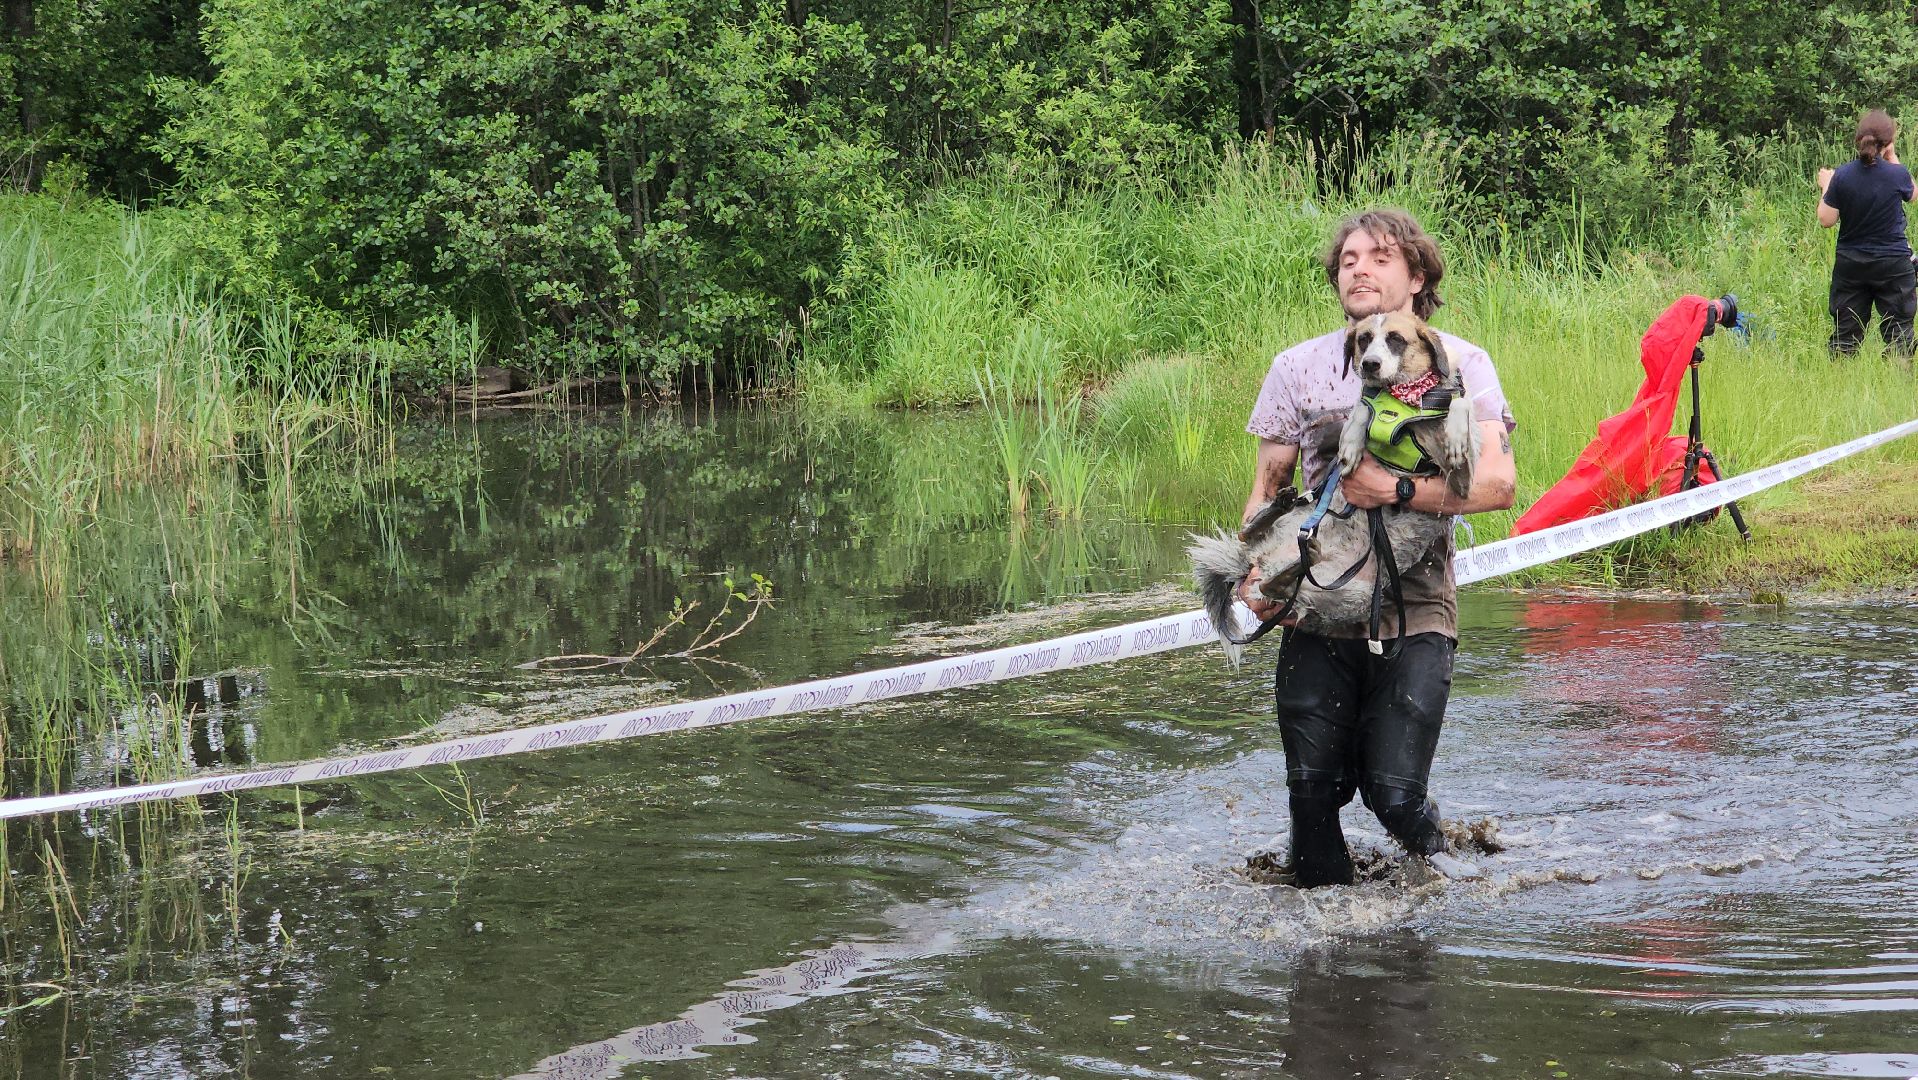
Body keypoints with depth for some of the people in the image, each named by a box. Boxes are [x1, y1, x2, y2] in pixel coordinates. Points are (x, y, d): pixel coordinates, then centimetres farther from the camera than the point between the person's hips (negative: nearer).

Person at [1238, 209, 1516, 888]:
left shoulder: (1459, 363, 3)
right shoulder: (1298, 368, 10)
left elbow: (1496, 484, -9)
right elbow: (1267, 487, 13)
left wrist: (1396, 491, -19)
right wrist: (1254, 570, -6)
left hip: (1414, 607, -2)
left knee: (1393, 792, -11)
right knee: (1313, 787, -3)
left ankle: (1432, 860, 22)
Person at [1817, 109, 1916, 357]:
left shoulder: (1841, 176, -11)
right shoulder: (1898, 174, -12)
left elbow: (1826, 220, -6)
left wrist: (1825, 188, 9)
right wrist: (1892, 159, 14)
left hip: (1850, 264, 2)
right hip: (1893, 265, -2)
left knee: (1845, 332, 9)